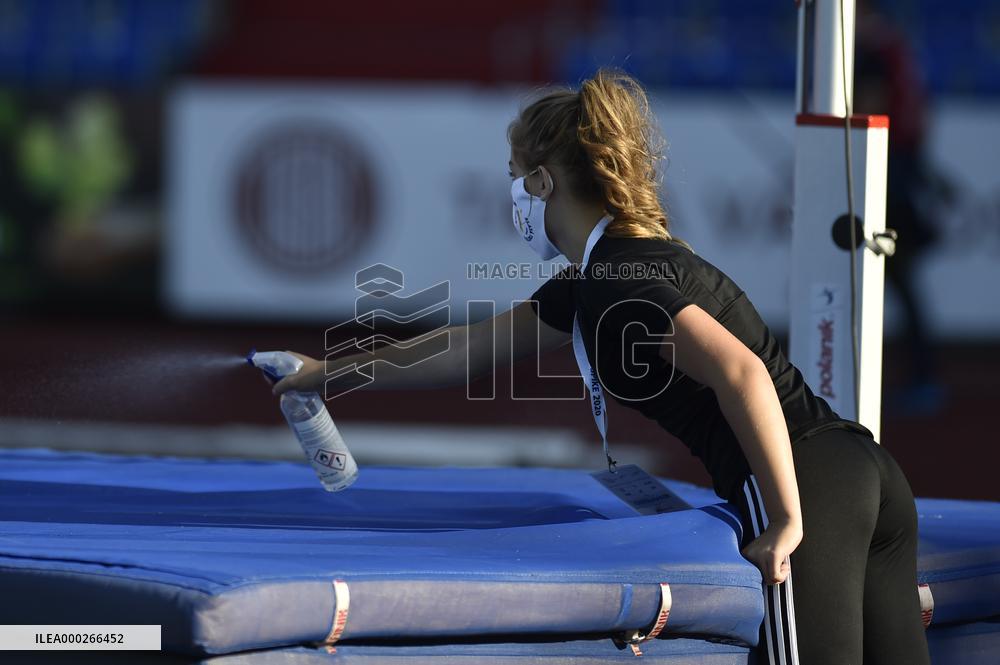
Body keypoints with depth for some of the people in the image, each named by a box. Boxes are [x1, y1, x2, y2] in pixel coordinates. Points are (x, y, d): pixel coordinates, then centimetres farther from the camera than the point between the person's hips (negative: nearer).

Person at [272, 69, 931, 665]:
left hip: (806, 487, -9)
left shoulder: (616, 277, -8)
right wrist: (333, 373, 47)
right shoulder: (592, 279, 23)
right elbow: (469, 349, 37)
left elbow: (741, 372, -22)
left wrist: (787, 519, -19)